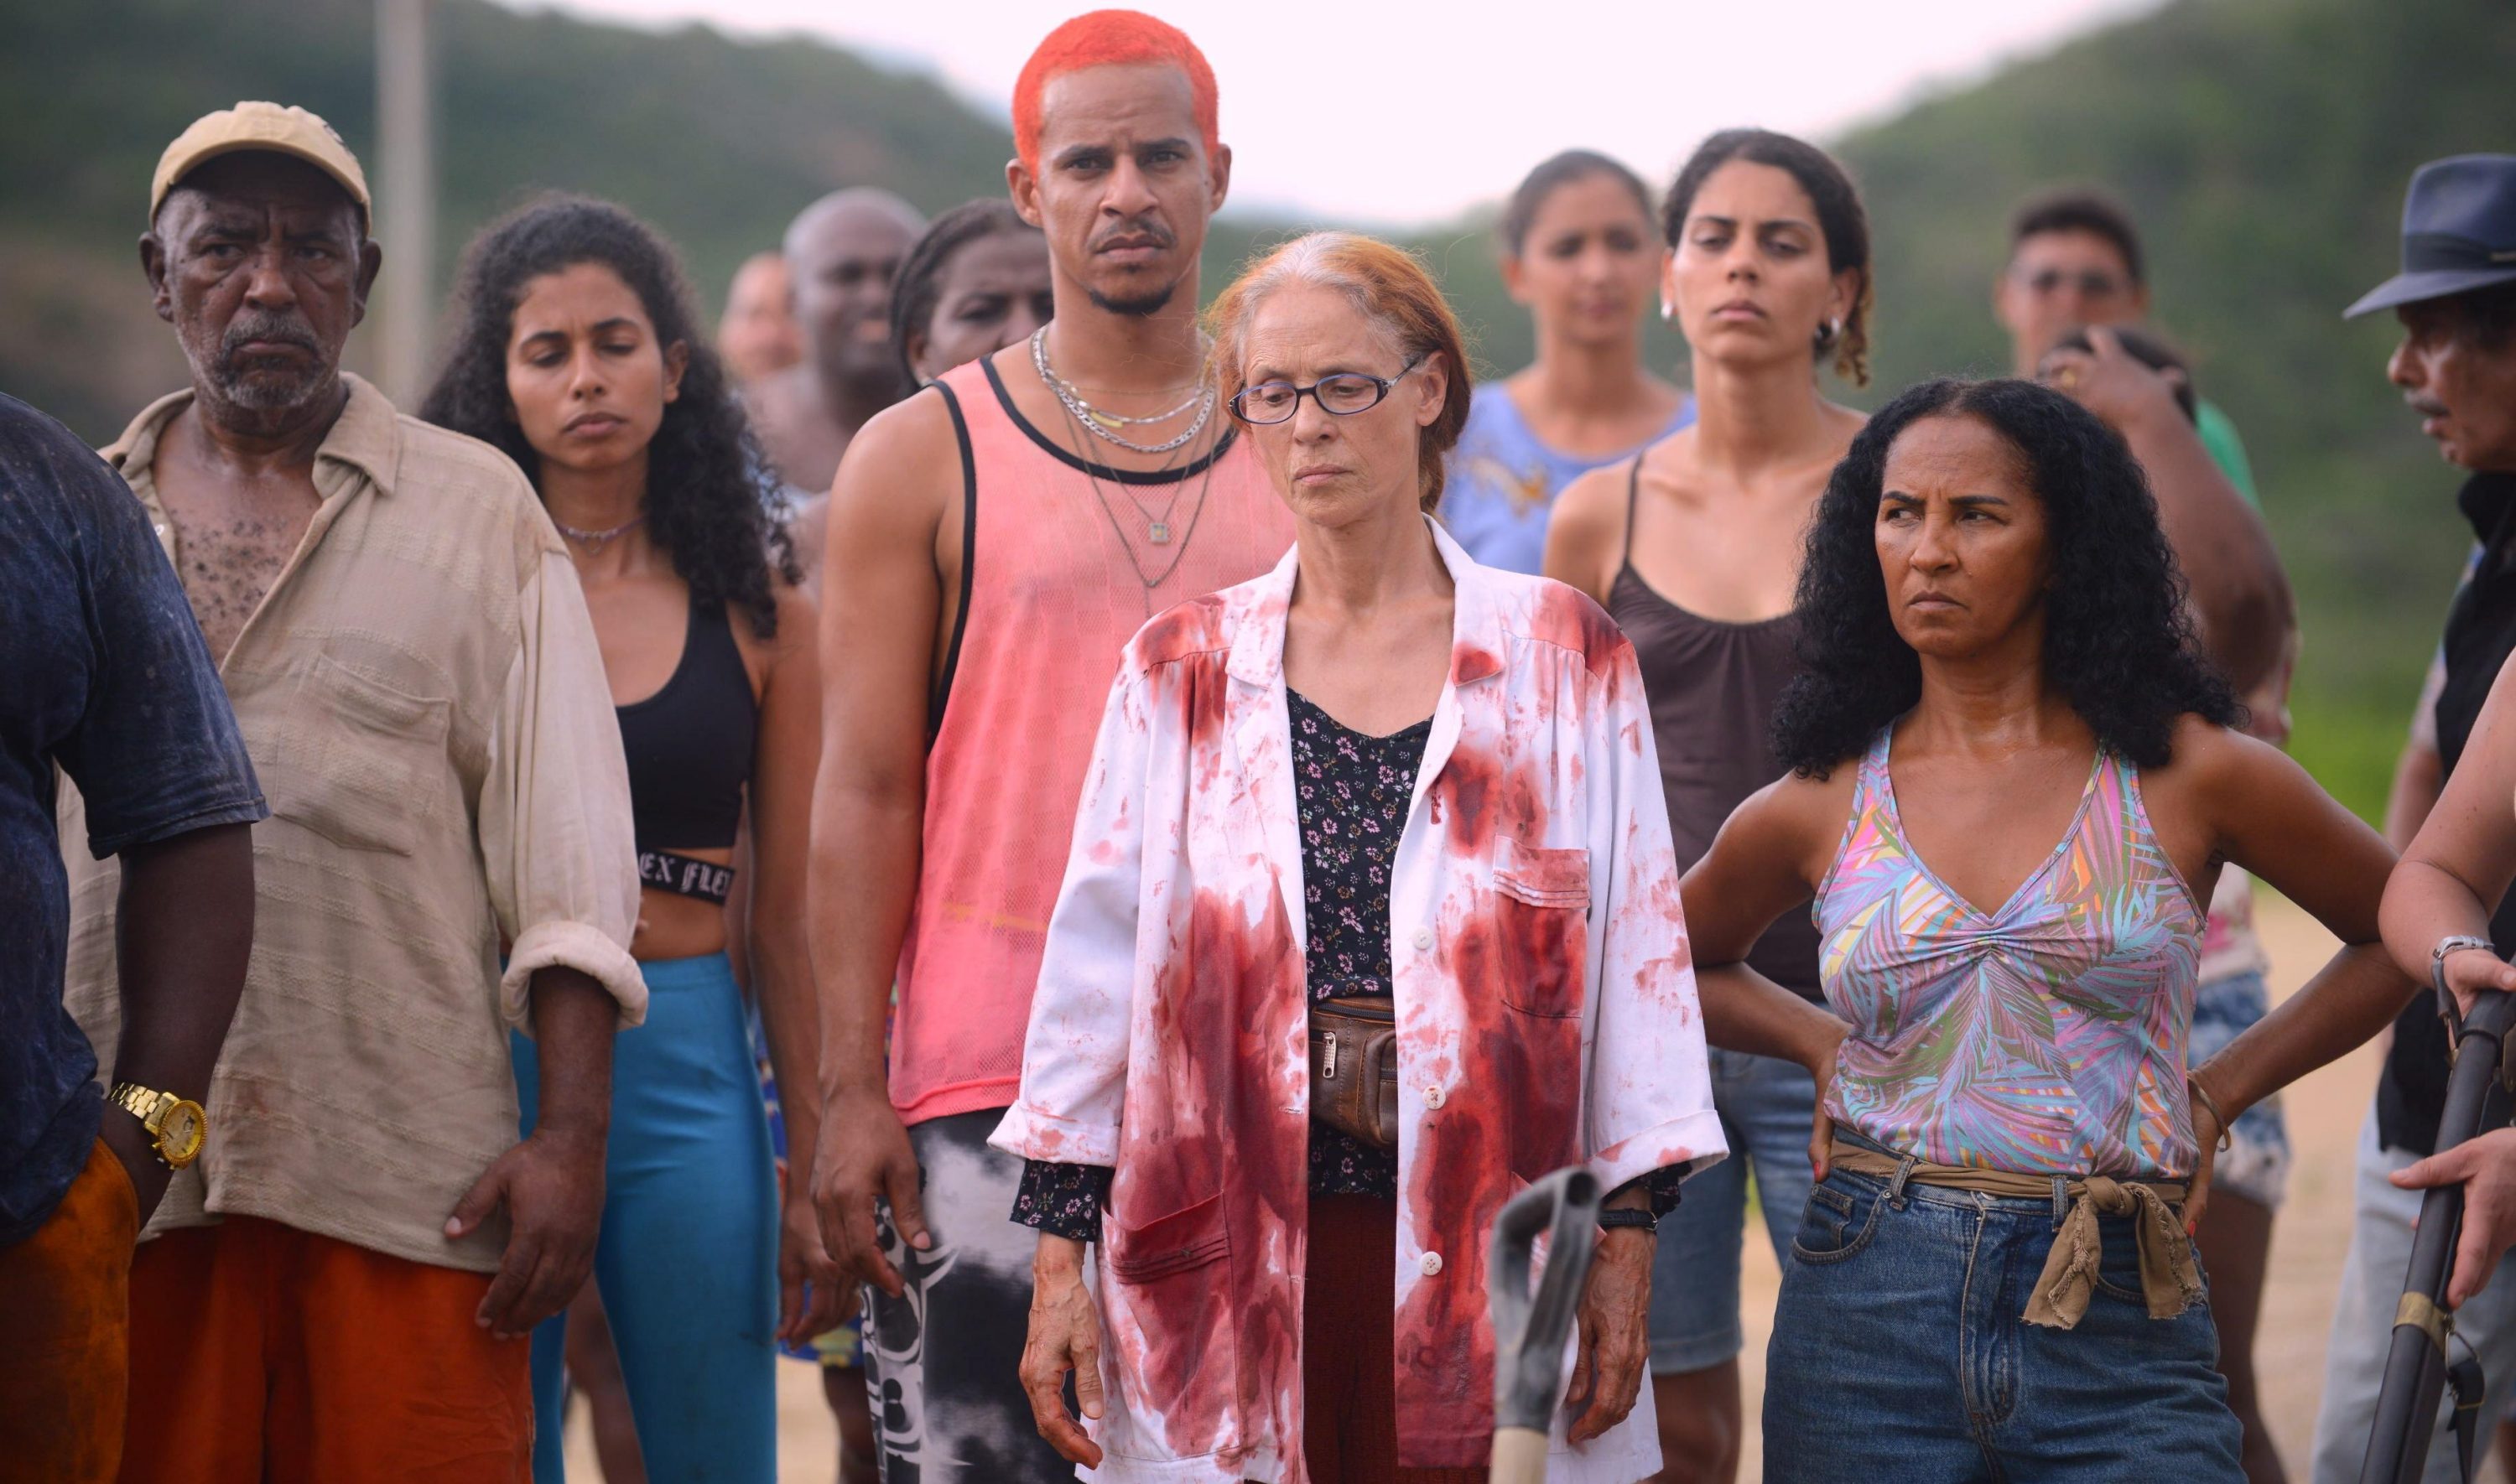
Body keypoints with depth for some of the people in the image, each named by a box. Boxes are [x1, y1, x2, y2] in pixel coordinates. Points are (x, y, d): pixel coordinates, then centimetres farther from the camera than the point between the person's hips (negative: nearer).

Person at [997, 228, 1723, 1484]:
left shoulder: (1565, 658, 5)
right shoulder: (1181, 672, 8)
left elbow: (1635, 948, 4)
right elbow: (1097, 958, 7)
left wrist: (1628, 1240, -1)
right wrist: (1061, 1252, 2)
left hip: (1486, 1250, -1)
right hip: (1232, 1262, 1)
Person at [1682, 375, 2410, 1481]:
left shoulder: (2187, 776, 1)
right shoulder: (1815, 808, 5)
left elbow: (2410, 931, 14)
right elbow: (1676, 960, 25)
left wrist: (2221, 1089, 7)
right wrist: (1824, 1045, 9)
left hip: (2120, 1340, -1)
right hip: (1866, 1318, 2)